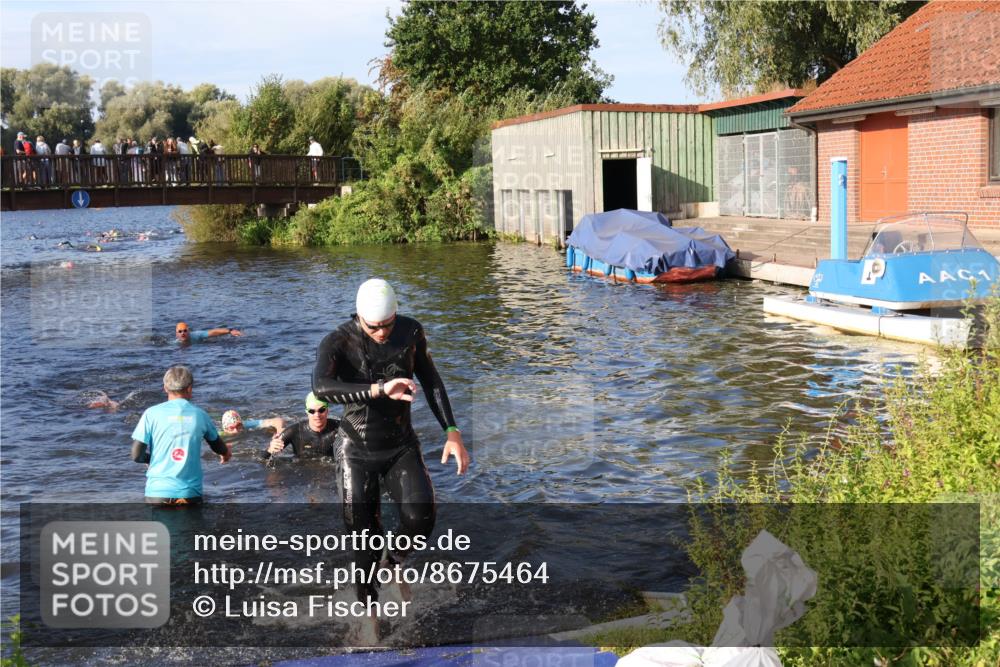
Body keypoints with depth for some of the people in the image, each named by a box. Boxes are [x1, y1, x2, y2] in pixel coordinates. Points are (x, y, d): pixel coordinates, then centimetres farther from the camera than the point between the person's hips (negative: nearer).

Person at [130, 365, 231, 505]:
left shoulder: (152, 413, -3)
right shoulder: (199, 415, 5)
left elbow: (136, 455, -4)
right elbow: (217, 445, 24)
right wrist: (226, 452, 48)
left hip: (158, 491, -1)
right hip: (190, 492, 1)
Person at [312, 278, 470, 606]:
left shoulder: (411, 332, -7)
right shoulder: (338, 342, -18)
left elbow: (430, 380, 6)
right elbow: (321, 387, -38)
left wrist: (452, 432, -2)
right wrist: (379, 390, -49)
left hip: (402, 446, 2)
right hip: (357, 450, -2)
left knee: (420, 518, -17)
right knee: (363, 531, 2)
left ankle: (395, 561, 15)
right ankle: (368, 593, 27)